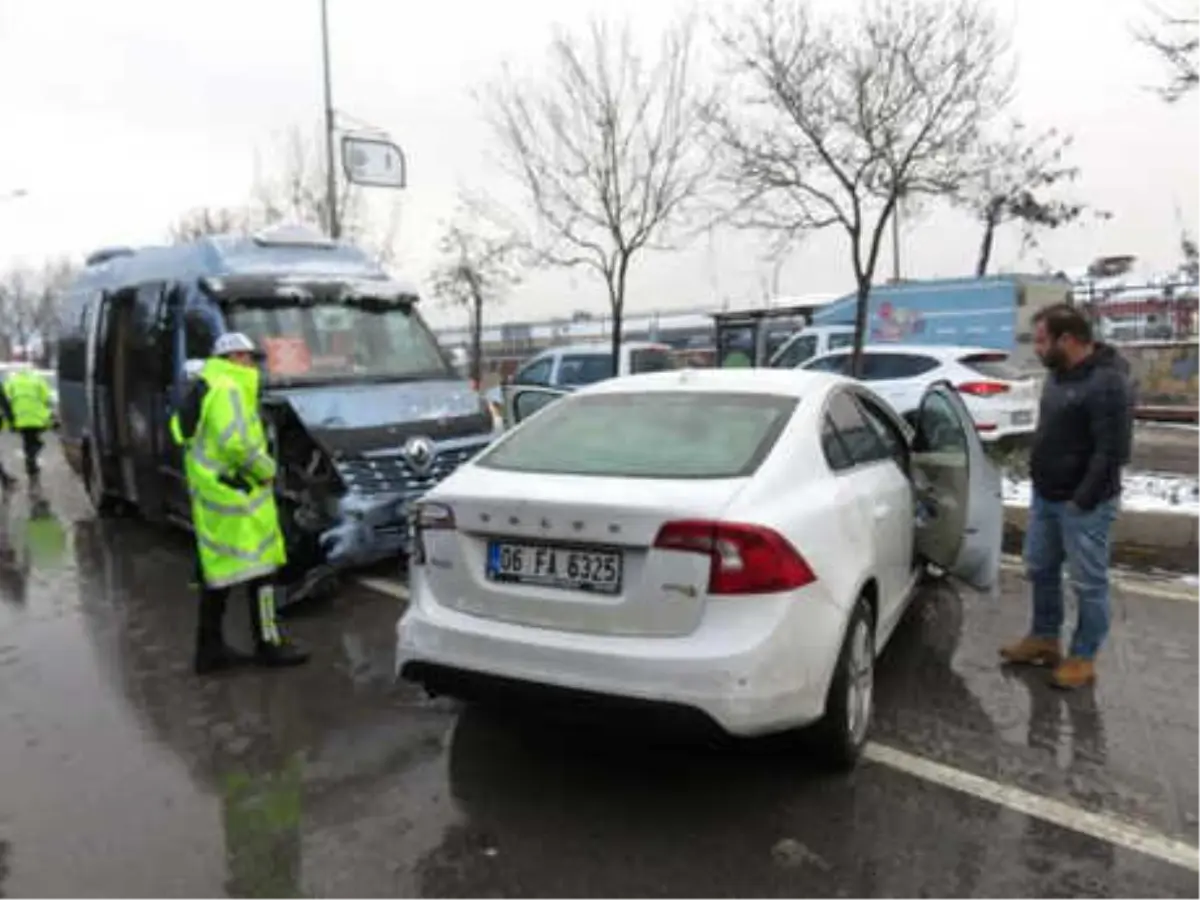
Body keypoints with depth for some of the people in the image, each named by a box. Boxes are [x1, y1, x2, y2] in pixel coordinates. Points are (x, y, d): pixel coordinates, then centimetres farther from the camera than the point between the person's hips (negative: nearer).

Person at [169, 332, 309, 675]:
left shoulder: (205, 387, 18)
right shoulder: (227, 389, -14)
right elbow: (236, 443, -26)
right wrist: (266, 469, -10)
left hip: (211, 493, 10)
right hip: (235, 495, -10)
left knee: (217, 569, 14)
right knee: (259, 568, -1)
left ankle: (210, 648, 21)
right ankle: (268, 645, 8)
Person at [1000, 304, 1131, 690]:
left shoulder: (1106, 382, -21)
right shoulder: (1058, 373, 7)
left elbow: (1113, 451, -22)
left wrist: (1083, 500, -19)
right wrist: (1038, 480, 14)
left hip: (1083, 503, -9)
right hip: (1045, 495, 9)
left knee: (1088, 583, 5)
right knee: (1041, 570, 19)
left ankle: (1083, 658, 18)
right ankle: (1044, 638, 35)